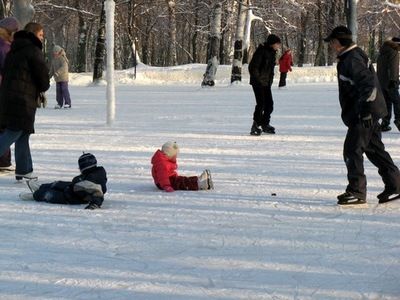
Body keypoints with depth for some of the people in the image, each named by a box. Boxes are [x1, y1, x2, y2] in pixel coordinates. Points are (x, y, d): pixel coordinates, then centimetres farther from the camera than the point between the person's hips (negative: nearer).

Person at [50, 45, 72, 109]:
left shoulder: (62, 58, -12)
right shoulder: (54, 59, 11)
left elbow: (63, 67, -26)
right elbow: (52, 69, 20)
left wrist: (58, 72, -35)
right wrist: (50, 75, 19)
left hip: (63, 77, -7)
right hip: (57, 79, 7)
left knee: (64, 89, -9)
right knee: (58, 90, 5)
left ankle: (67, 103, -6)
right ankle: (60, 103, 10)